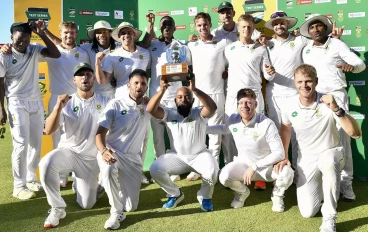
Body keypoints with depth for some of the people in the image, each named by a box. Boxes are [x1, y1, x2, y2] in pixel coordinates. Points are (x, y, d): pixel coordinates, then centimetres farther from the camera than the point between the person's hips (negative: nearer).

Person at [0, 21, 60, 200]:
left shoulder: (34, 50, 1)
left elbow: (56, 54, -11)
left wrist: (41, 34, -16)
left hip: (36, 103, 5)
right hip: (17, 104, -4)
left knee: (36, 143, 10)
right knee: (21, 144, -8)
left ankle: (30, 178, 25)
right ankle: (19, 186, 1)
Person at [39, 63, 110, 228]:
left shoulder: (104, 102, -5)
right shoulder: (67, 103, -6)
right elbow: (48, 131, -15)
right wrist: (58, 107, -31)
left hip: (91, 159, 1)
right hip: (68, 152, 0)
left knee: (86, 205, 0)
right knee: (46, 164, -34)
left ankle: (79, 181, 35)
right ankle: (57, 208, -14)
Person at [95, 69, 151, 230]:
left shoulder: (148, 107, 7)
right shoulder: (116, 104, -7)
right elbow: (100, 133, -15)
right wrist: (103, 151, -33)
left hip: (133, 158, 4)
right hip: (111, 152, -3)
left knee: (131, 207, 2)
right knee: (109, 168, -43)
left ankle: (117, 185, 38)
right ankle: (116, 212, -18)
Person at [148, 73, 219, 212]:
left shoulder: (199, 114, -6)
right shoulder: (169, 114, -2)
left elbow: (212, 107, -30)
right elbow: (150, 109, -19)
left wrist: (194, 89, -38)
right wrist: (162, 90, -32)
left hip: (199, 155, -2)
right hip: (177, 157, 2)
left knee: (212, 171, -32)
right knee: (155, 169, -21)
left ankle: (204, 196, 3)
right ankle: (175, 194, 7)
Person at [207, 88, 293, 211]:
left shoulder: (267, 124, -26)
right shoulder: (233, 119, -11)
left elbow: (279, 153, -25)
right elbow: (224, 129, 15)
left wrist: (254, 167, -27)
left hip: (267, 165, -3)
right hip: (243, 163, 3)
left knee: (287, 173, -33)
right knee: (224, 177, -26)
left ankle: (277, 195, 5)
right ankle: (242, 192, 12)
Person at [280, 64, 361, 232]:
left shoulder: (328, 103, -20)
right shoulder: (290, 106, -12)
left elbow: (356, 133, -27)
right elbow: (285, 128, 11)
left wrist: (337, 110, -39)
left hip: (331, 152, -2)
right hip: (306, 159, 3)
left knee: (328, 161, -42)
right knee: (307, 212, -4)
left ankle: (329, 218, -23)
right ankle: (318, 185, 31)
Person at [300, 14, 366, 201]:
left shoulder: (337, 44, 1)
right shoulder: (306, 50, 11)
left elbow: (361, 64, -4)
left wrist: (351, 66, -24)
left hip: (337, 95, -3)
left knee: (342, 138, -5)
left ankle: (346, 183, 2)